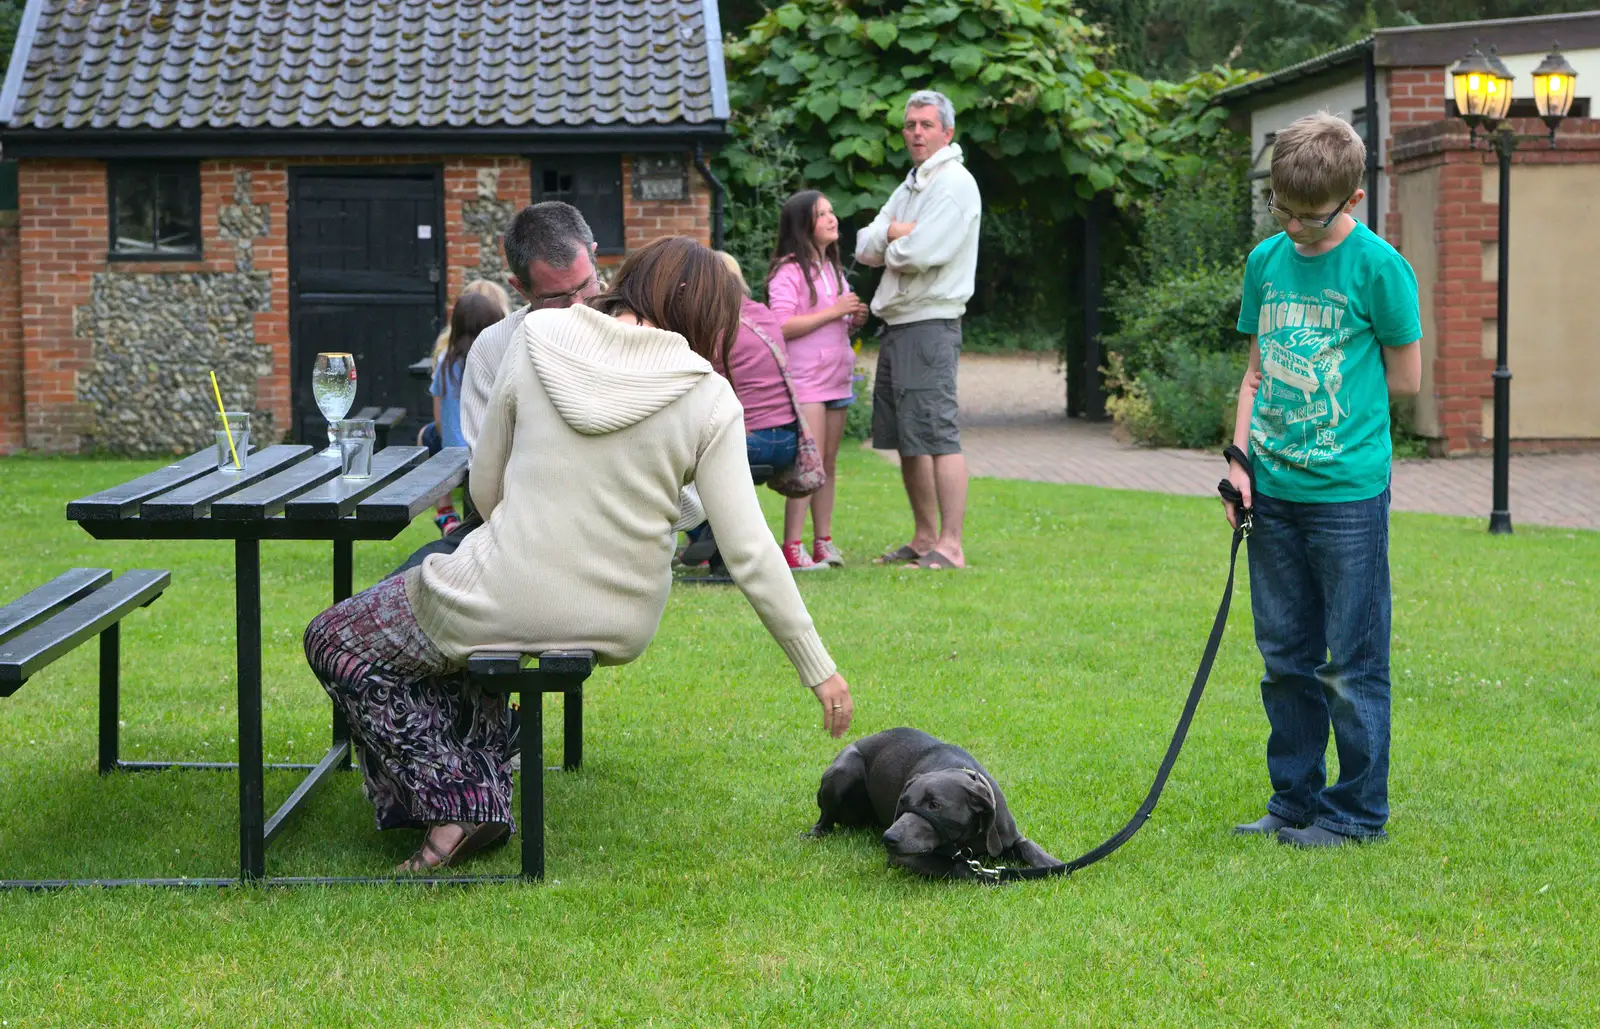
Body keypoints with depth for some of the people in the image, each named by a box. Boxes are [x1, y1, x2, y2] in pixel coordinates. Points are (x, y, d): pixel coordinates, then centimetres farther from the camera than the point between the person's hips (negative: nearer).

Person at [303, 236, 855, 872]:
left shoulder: (536, 339, -3)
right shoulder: (708, 399, -5)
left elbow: (485, 489, 3)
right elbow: (750, 553, -8)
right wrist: (819, 669, 0)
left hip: (512, 598, -3)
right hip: (621, 628, 4)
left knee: (336, 642, 22)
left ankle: (454, 802, 7)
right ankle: (482, 789, 27)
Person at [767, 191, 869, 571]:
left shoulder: (833, 270, 19)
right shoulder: (789, 270, -9)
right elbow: (782, 326, -19)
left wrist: (854, 320, 6)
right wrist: (833, 312, -17)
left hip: (836, 379, 8)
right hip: (804, 380, -8)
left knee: (828, 464, 10)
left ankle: (823, 542, 14)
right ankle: (791, 548, -13)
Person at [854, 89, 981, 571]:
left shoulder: (955, 184, -9)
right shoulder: (911, 185, 20)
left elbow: (921, 253, -20)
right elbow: (865, 247, 12)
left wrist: (892, 244, 0)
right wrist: (896, 233, -8)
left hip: (930, 323, -9)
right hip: (897, 323, 10)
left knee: (936, 433, -13)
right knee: (905, 437, 12)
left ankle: (950, 546, -14)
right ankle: (924, 537, 19)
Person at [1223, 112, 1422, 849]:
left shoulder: (1378, 268, -9)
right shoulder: (1266, 262, 7)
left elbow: (1405, 379, -3)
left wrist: (1328, 388, 2)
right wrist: (1240, 462, 4)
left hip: (1348, 491, -5)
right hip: (1274, 489, 5)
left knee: (1352, 662, 1)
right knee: (1286, 657, 12)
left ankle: (1358, 810, 12)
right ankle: (1295, 801, 23)